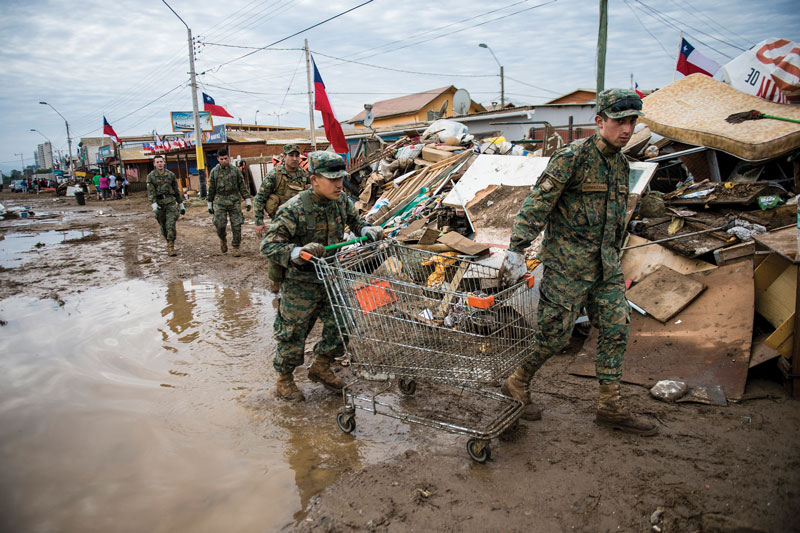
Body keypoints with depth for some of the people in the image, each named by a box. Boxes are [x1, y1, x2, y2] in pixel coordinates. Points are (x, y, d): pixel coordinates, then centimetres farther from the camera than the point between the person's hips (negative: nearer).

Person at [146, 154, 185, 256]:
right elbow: (150, 192, -8)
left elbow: (177, 190, 12)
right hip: (159, 203, 1)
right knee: (163, 226, 10)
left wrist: (181, 204, 13)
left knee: (171, 225, -12)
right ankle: (169, 242, 34)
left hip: (171, 203, -1)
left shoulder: (171, 174, 4)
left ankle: (170, 248, -12)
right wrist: (153, 204, -21)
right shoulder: (151, 176, 0)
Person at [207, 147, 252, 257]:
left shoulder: (235, 170, 5)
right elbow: (211, 189, 12)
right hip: (219, 201, 0)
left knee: (236, 225, -3)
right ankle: (222, 240, 22)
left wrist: (248, 201, 3)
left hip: (234, 200, 0)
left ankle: (236, 247, 9)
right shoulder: (214, 172, 7)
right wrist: (209, 205, 13)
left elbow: (242, 186, 7)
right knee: (220, 224, -9)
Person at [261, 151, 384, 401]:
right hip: (301, 284, -6)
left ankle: (321, 368, 36)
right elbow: (268, 245, -23)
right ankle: (284, 381, 30)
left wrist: (368, 230, -4)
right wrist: (297, 253, -39)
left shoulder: (342, 201, -3)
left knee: (340, 325, 11)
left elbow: (354, 221, 18)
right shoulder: (293, 209, -23)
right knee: (293, 333, 6)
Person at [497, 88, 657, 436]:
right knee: (554, 333, -1)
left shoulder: (621, 163, 13)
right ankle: (516, 386, 21)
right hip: (567, 263, -8)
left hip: (605, 264, 8)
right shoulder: (572, 157, -12)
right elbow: (537, 204, -18)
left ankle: (611, 407, 19)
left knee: (616, 330, 7)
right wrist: (517, 251, -26)